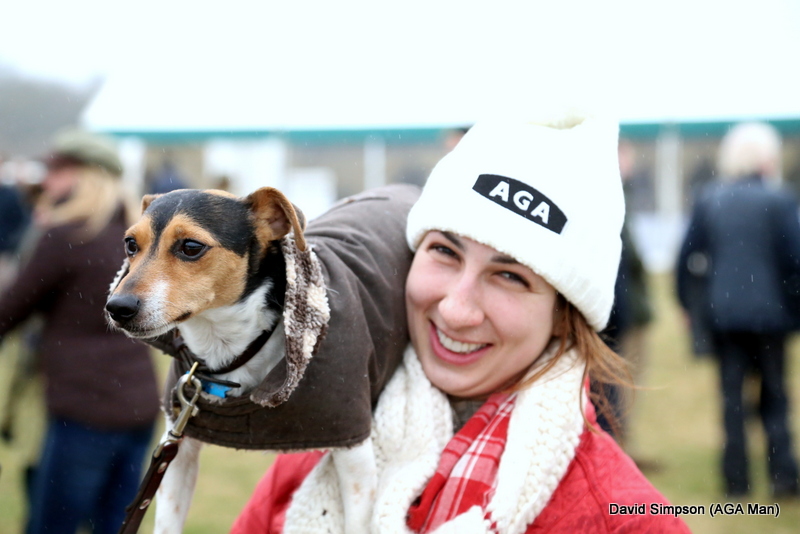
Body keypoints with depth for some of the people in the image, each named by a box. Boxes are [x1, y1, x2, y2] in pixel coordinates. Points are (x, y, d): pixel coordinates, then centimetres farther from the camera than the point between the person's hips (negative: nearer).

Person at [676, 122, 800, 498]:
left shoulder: (708, 199, 2)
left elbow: (687, 255, 2)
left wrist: (687, 301, 10)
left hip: (721, 312, 3)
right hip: (768, 312, -2)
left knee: (732, 396, 8)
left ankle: (736, 479, 8)